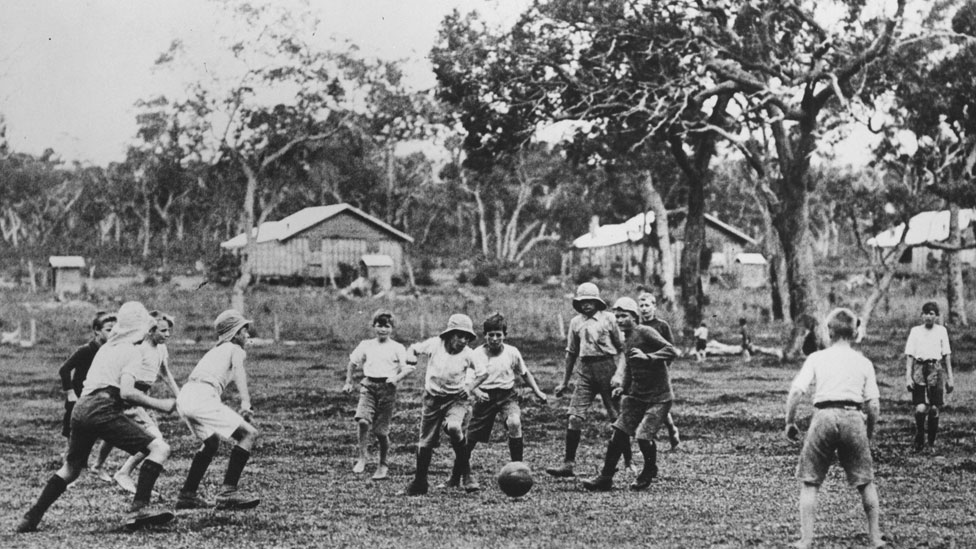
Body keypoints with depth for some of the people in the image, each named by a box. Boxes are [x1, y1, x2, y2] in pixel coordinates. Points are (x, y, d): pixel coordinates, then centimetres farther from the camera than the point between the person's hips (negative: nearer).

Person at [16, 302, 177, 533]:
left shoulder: (106, 347, 25)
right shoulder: (132, 352, 1)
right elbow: (126, 392, -12)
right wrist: (159, 405, -6)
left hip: (80, 408, 8)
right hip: (102, 410, -8)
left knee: (71, 468, 27)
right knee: (160, 448, -9)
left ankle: (31, 519, 26)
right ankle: (138, 509, -21)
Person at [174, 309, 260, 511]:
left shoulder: (216, 350, 33)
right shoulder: (235, 350, 9)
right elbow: (240, 376, -11)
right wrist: (246, 406, -22)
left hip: (184, 397, 9)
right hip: (202, 397, -9)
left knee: (211, 442, 29)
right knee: (249, 434, -7)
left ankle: (187, 494, 27)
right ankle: (228, 492, -14)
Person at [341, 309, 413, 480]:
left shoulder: (397, 348, 4)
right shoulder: (366, 345, 12)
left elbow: (408, 368, -4)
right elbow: (352, 363, 22)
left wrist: (396, 377, -21)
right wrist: (348, 382, 17)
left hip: (387, 388, -2)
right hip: (369, 385, 2)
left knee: (381, 430, 0)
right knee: (363, 420, -22)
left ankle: (383, 465, 18)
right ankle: (362, 456, -7)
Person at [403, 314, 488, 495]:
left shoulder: (467, 354, -10)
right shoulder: (434, 344, -10)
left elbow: (483, 373, 2)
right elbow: (414, 348, 5)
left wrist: (470, 386, -12)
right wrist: (410, 356, -17)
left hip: (456, 399, -2)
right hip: (433, 399, 2)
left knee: (454, 428, -32)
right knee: (426, 442, 8)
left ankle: (466, 475, -18)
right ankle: (419, 482, 28)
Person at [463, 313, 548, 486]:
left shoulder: (512, 353, -2)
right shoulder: (477, 354, -7)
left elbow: (524, 373, 14)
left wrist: (537, 391, 8)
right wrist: (476, 391, -26)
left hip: (507, 395, 0)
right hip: (485, 397, 0)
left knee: (514, 423, -29)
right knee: (471, 437, 1)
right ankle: (457, 475, 22)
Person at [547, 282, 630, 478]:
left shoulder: (608, 319, 1)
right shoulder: (576, 322, 13)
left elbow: (621, 348, 0)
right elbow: (571, 353, 18)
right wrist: (564, 382, 18)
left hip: (607, 367, -3)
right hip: (586, 370, 3)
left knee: (617, 417, 1)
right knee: (574, 416, -7)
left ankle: (628, 461, 13)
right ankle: (569, 464, -5)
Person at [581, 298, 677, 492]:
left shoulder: (646, 332, -13)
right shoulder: (626, 339, 12)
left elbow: (672, 351, -22)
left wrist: (647, 357, -32)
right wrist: (623, 387, 11)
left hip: (659, 397, -7)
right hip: (636, 395, 7)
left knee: (644, 436, -13)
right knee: (619, 435, -1)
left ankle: (649, 472, 15)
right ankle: (605, 477, 5)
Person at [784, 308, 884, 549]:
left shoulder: (816, 358, 10)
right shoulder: (863, 362, 13)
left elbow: (796, 391, -3)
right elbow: (873, 405, 6)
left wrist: (790, 422, 6)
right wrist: (869, 434, 18)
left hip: (824, 415, -1)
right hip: (854, 417, 1)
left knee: (809, 482, 8)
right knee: (866, 481, 16)